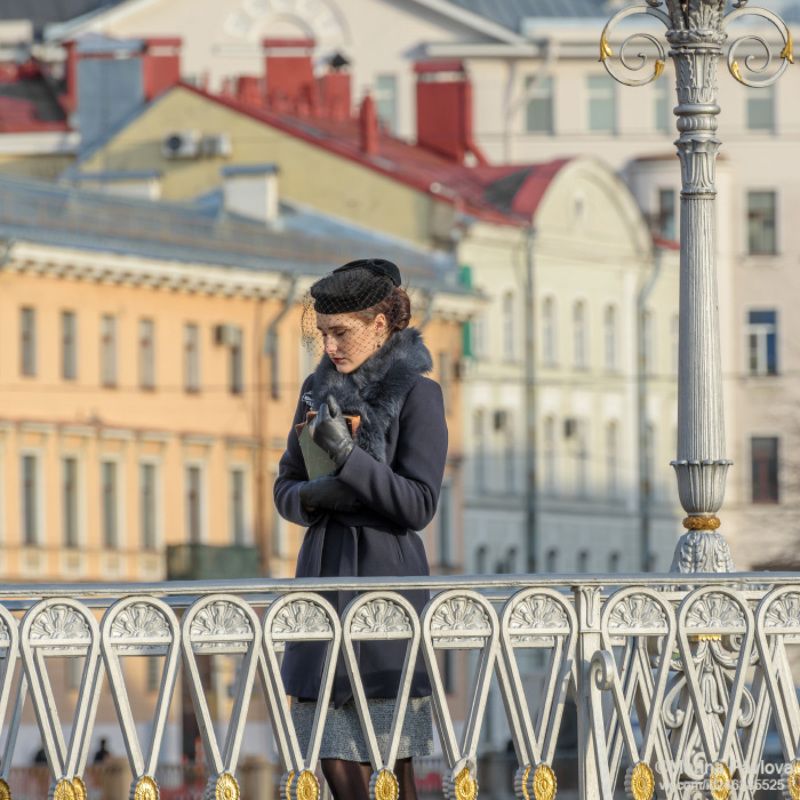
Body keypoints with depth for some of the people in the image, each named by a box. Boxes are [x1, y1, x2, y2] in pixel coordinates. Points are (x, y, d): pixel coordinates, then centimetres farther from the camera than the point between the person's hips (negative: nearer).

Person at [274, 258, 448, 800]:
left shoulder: (415, 391, -5)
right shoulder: (320, 388, 13)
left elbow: (419, 505, -11)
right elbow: (285, 488, 15)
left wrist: (347, 456, -21)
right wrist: (312, 497, -8)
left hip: (386, 573, -6)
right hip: (325, 574, 6)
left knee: (392, 755, -6)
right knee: (335, 754, 3)